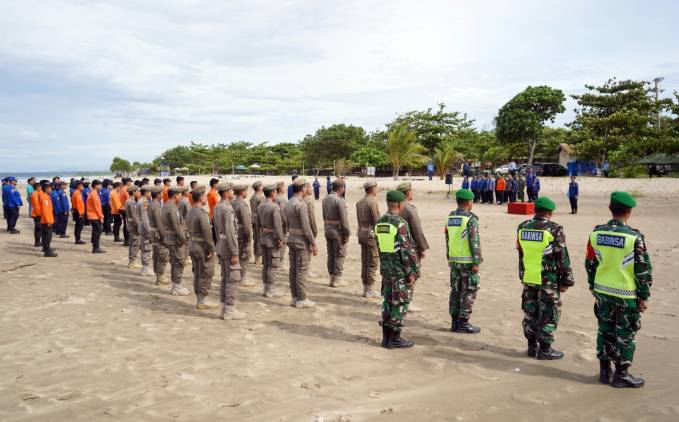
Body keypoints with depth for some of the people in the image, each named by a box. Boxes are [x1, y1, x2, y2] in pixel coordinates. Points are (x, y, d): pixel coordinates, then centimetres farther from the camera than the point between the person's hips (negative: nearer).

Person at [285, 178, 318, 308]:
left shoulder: (288, 203, 7)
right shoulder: (301, 204, -20)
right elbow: (306, 227, -21)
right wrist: (313, 244, -15)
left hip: (291, 239, 9)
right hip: (302, 241, -9)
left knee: (293, 270, 11)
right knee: (301, 271, -2)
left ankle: (295, 297, 19)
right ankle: (301, 299, 4)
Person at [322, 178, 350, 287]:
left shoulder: (325, 199, 7)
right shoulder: (340, 200, -18)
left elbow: (324, 216, 12)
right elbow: (343, 219, -19)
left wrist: (326, 228, 17)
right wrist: (347, 233, -13)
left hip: (328, 229, 8)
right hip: (338, 230, -8)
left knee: (331, 255, 14)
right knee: (340, 255, 2)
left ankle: (332, 278, 20)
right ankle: (337, 279, 6)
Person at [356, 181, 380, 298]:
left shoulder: (359, 202, 9)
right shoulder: (372, 202, -16)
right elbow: (376, 222, -17)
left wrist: (360, 236, 18)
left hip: (362, 232, 8)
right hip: (372, 234, -8)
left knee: (364, 262, 11)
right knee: (373, 263, -1)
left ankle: (365, 288, 17)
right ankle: (370, 290, 2)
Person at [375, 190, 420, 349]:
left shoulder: (379, 223, 4)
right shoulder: (400, 224, -19)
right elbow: (407, 250, -19)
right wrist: (411, 273, -13)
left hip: (385, 269, 7)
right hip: (401, 270, -7)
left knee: (388, 301, 14)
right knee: (400, 304, 2)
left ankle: (386, 337, 18)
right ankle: (395, 339, 7)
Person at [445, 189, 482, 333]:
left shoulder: (450, 217, 9)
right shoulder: (470, 218, -14)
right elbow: (474, 241, -17)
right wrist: (477, 262, -15)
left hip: (454, 260, 7)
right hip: (468, 260, -7)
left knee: (455, 290, 11)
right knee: (469, 291, 1)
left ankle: (455, 322, 14)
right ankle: (463, 323, 1)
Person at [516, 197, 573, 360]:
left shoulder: (522, 227, 3)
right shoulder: (554, 230, -14)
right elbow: (563, 258, -11)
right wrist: (566, 281, -2)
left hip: (527, 279, 6)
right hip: (548, 280, -5)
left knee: (530, 313, 13)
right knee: (548, 315, 5)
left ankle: (532, 346, 22)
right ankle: (545, 349, 11)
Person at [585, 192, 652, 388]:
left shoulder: (596, 234, -4)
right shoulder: (634, 238, -17)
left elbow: (590, 264, 5)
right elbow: (643, 270, -12)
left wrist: (593, 288, 17)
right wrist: (644, 296, -1)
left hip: (602, 292, 4)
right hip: (627, 295, -4)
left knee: (605, 330, 15)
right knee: (625, 334, 8)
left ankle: (604, 371, 24)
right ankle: (621, 375, 17)